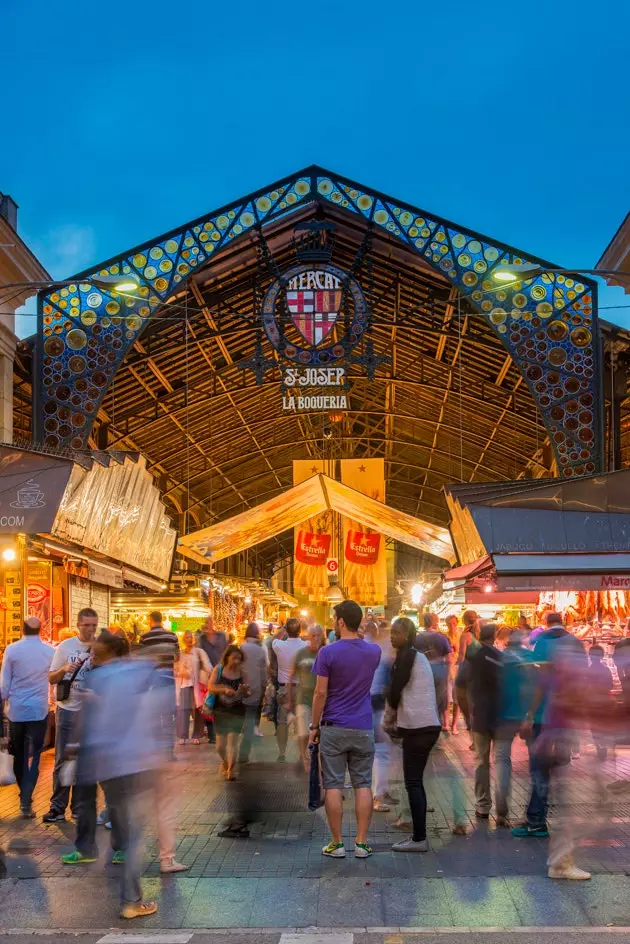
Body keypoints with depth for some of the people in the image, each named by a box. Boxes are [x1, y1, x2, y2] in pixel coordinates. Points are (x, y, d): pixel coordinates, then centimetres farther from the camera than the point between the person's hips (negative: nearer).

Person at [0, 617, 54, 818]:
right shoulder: (49, 651, -3)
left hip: (16, 710, 0)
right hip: (39, 710, 0)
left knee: (18, 754, 17)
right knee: (32, 756, 1)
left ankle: (24, 794, 30)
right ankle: (26, 801, -7)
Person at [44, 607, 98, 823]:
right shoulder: (65, 646, -2)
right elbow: (51, 678, 1)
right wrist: (64, 669, -19)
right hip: (67, 710, -1)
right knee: (63, 760, 1)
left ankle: (79, 807, 17)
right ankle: (57, 807, 7)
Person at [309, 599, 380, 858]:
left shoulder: (328, 653, -12)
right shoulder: (374, 652, 2)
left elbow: (320, 693, -11)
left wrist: (314, 726, 0)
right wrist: (356, 635, 20)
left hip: (334, 728, -3)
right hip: (363, 729, 3)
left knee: (333, 786, 3)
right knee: (363, 784, 7)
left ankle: (337, 844, 6)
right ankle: (361, 843, 6)